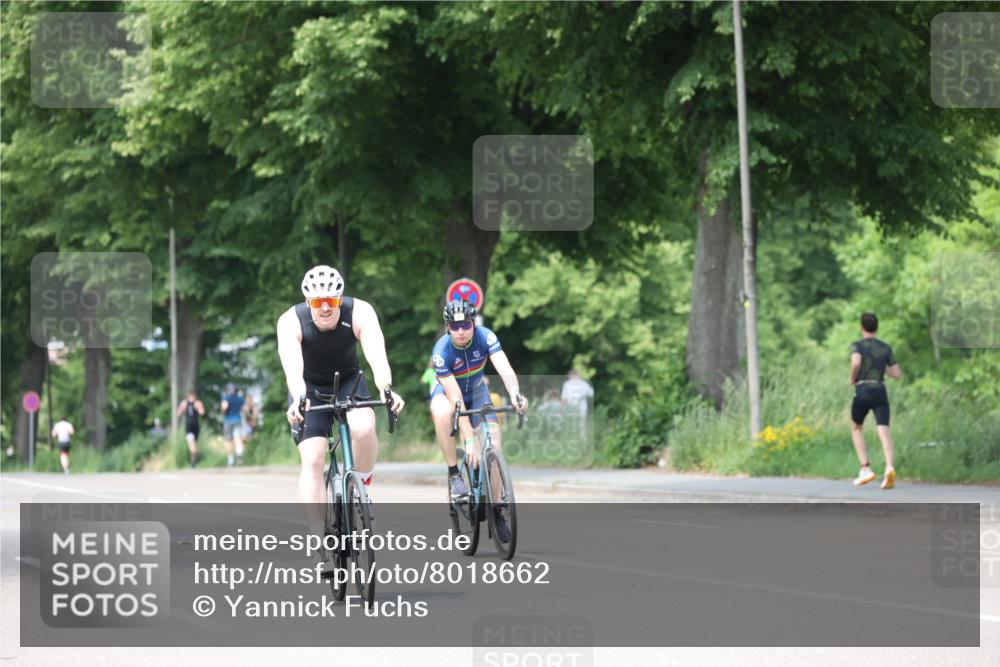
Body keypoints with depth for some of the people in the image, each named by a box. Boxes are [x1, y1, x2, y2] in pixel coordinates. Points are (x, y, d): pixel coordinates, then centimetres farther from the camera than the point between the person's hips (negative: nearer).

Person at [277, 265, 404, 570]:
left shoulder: (360, 313, -26)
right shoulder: (291, 322, -27)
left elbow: (377, 356, -39)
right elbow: (292, 368, -42)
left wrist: (386, 389, -59)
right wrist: (298, 401, -61)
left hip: (348, 382, 0)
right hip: (309, 388, 0)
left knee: (364, 429, -31)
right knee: (312, 461, -16)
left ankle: (361, 488, -4)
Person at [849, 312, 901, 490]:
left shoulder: (857, 345, 1)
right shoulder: (886, 348, 13)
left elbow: (856, 362, -20)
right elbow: (896, 374, 12)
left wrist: (852, 378, -1)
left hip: (862, 392, -2)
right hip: (881, 392, 2)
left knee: (856, 428, 21)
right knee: (884, 430, -11)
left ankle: (865, 468, 10)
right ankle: (889, 467, -36)